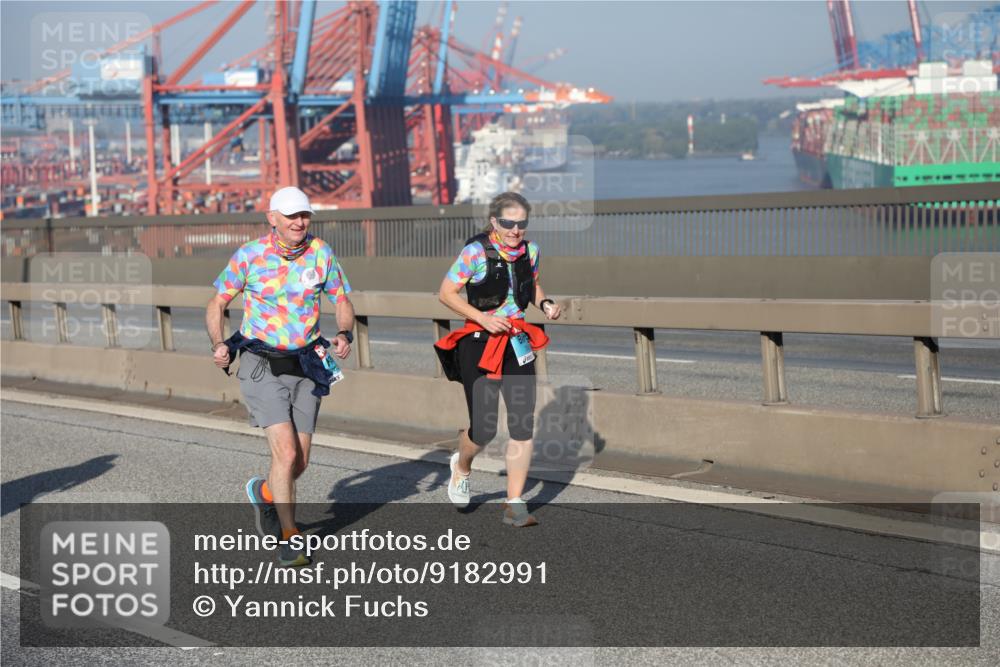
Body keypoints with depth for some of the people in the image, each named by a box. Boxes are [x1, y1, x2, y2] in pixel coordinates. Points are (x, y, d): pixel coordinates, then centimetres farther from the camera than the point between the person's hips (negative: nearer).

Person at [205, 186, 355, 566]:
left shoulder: (321, 253, -3)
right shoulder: (250, 255, -8)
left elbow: (343, 304, 6)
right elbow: (217, 305, 2)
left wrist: (345, 335, -15)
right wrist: (218, 345, -16)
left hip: (306, 368, 3)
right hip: (262, 367, -3)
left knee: (299, 463, 8)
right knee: (286, 453, -18)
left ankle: (264, 493, 42)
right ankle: (289, 540, -3)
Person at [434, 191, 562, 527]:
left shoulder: (530, 250, 3)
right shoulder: (476, 252, -13)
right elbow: (446, 293, -9)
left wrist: (546, 304, 0)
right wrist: (482, 318, -18)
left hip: (518, 344, 4)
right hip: (480, 344, -4)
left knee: (523, 425, -3)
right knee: (483, 429, -3)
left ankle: (514, 505, 7)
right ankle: (462, 465, 34)